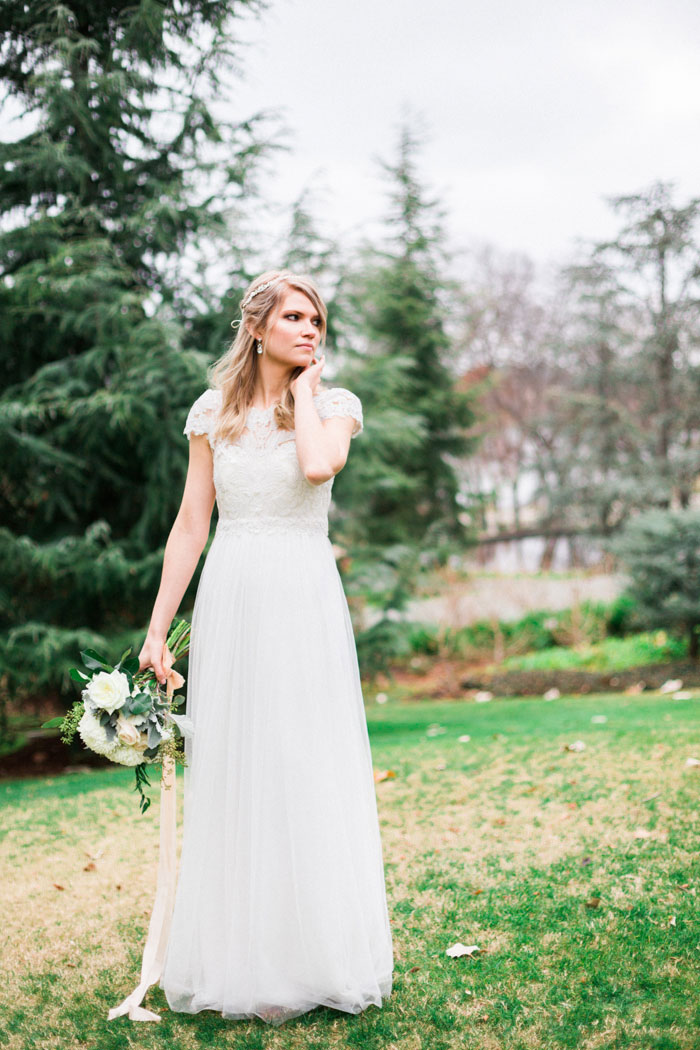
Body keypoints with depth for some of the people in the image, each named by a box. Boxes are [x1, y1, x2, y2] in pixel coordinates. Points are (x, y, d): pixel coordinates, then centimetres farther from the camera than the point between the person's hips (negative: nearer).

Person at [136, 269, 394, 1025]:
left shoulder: (334, 404, 6)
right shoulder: (214, 411, 8)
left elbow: (318, 465, -18)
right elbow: (190, 524, 7)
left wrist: (304, 388, -3)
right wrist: (157, 628, 3)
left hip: (306, 601, -1)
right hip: (231, 600, 1)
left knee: (312, 771, 1)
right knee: (232, 772, 3)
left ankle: (318, 955, 13)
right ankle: (242, 961, 15)